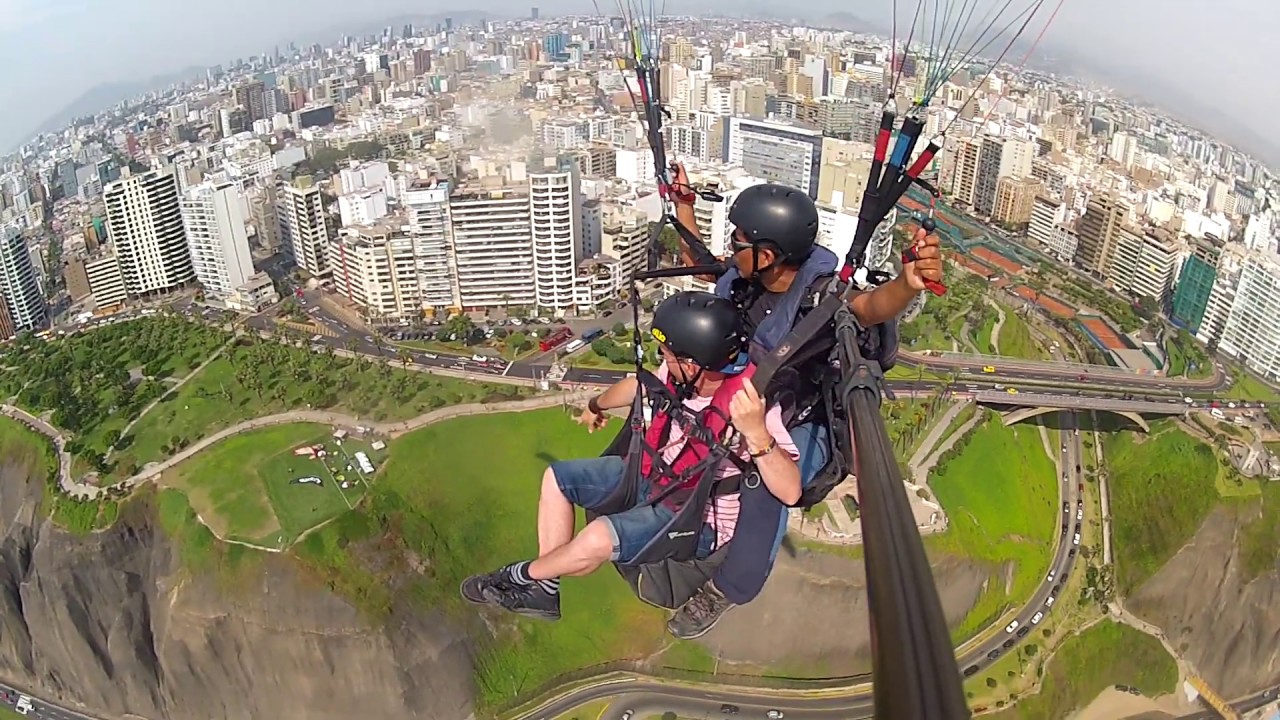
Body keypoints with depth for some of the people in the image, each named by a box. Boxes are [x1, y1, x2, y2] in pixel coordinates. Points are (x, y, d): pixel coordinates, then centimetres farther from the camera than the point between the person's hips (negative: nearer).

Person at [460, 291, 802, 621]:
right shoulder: (685, 374, -11)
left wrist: (757, 434, -52)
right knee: (557, 477, 7)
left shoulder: (748, 405, -31)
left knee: (597, 540, -29)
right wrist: (596, 405, 32)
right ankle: (543, 588, 9)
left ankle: (521, 575, 1)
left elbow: (789, 492, -35)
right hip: (654, 475, 8)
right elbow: (637, 385, 13)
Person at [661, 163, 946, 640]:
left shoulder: (820, 296, -29)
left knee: (766, 486, -33)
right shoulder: (742, 277, -10)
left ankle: (727, 589, -8)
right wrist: (682, 201, 9)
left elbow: (870, 305, -50)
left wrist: (906, 285, -72)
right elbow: (695, 260, 11)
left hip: (799, 428, -7)